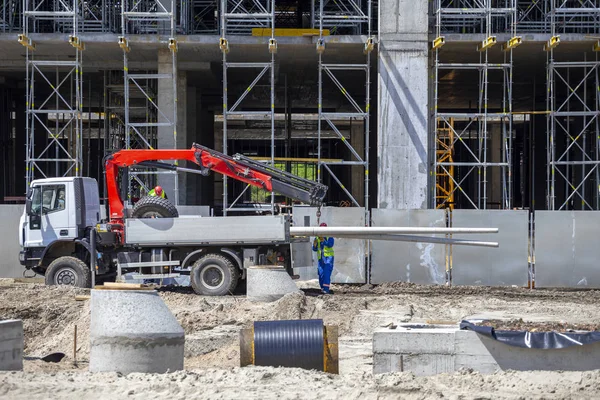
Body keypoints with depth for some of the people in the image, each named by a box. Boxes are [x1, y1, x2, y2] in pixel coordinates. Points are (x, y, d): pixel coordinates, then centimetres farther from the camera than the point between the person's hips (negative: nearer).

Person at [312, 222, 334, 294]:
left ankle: (326, 289, -20)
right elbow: (314, 249, 9)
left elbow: (330, 245, -20)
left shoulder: (329, 237, -2)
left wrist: (323, 240, -34)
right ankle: (322, 288, 17)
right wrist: (314, 245, -13)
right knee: (321, 274, 4)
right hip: (320, 258, 4)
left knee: (327, 273, -15)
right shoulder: (317, 238, 8)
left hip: (328, 257, -4)